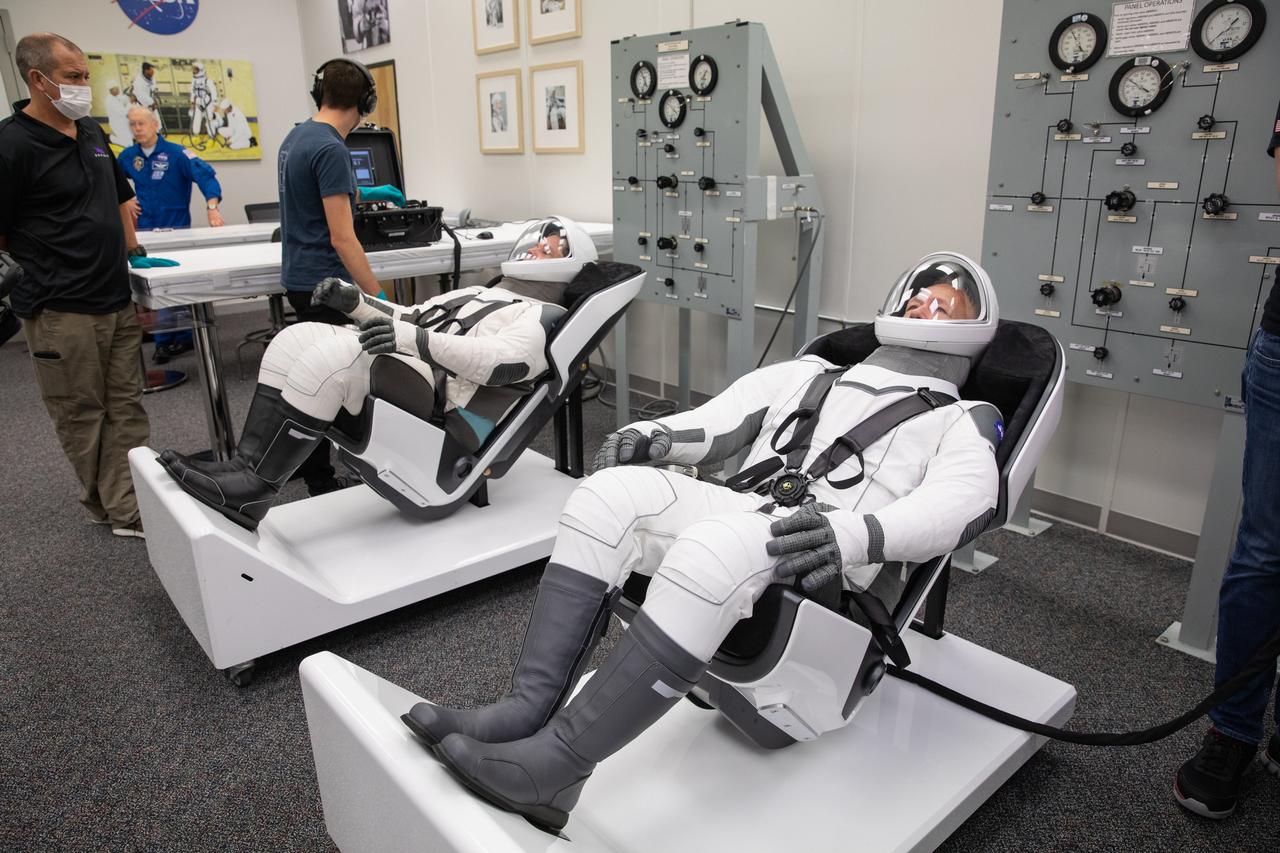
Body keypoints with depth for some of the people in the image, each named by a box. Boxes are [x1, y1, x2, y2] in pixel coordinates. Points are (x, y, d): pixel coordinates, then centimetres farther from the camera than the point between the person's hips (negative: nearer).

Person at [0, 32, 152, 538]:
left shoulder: (92, 132, 12)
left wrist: (131, 251, 19)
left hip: (117, 301, 7)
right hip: (62, 311, -7)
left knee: (125, 407, 8)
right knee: (81, 416, 5)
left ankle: (127, 509, 15)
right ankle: (103, 503, 19)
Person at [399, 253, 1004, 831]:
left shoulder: (961, 423, 17)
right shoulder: (808, 375, 30)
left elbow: (964, 501, -6)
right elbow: (719, 421, 17)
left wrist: (855, 534, -26)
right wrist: (652, 434, -5)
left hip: (815, 565, -4)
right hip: (737, 509, 5)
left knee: (714, 548, -36)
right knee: (614, 490, -22)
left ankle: (554, 766, -32)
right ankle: (526, 709, -26)